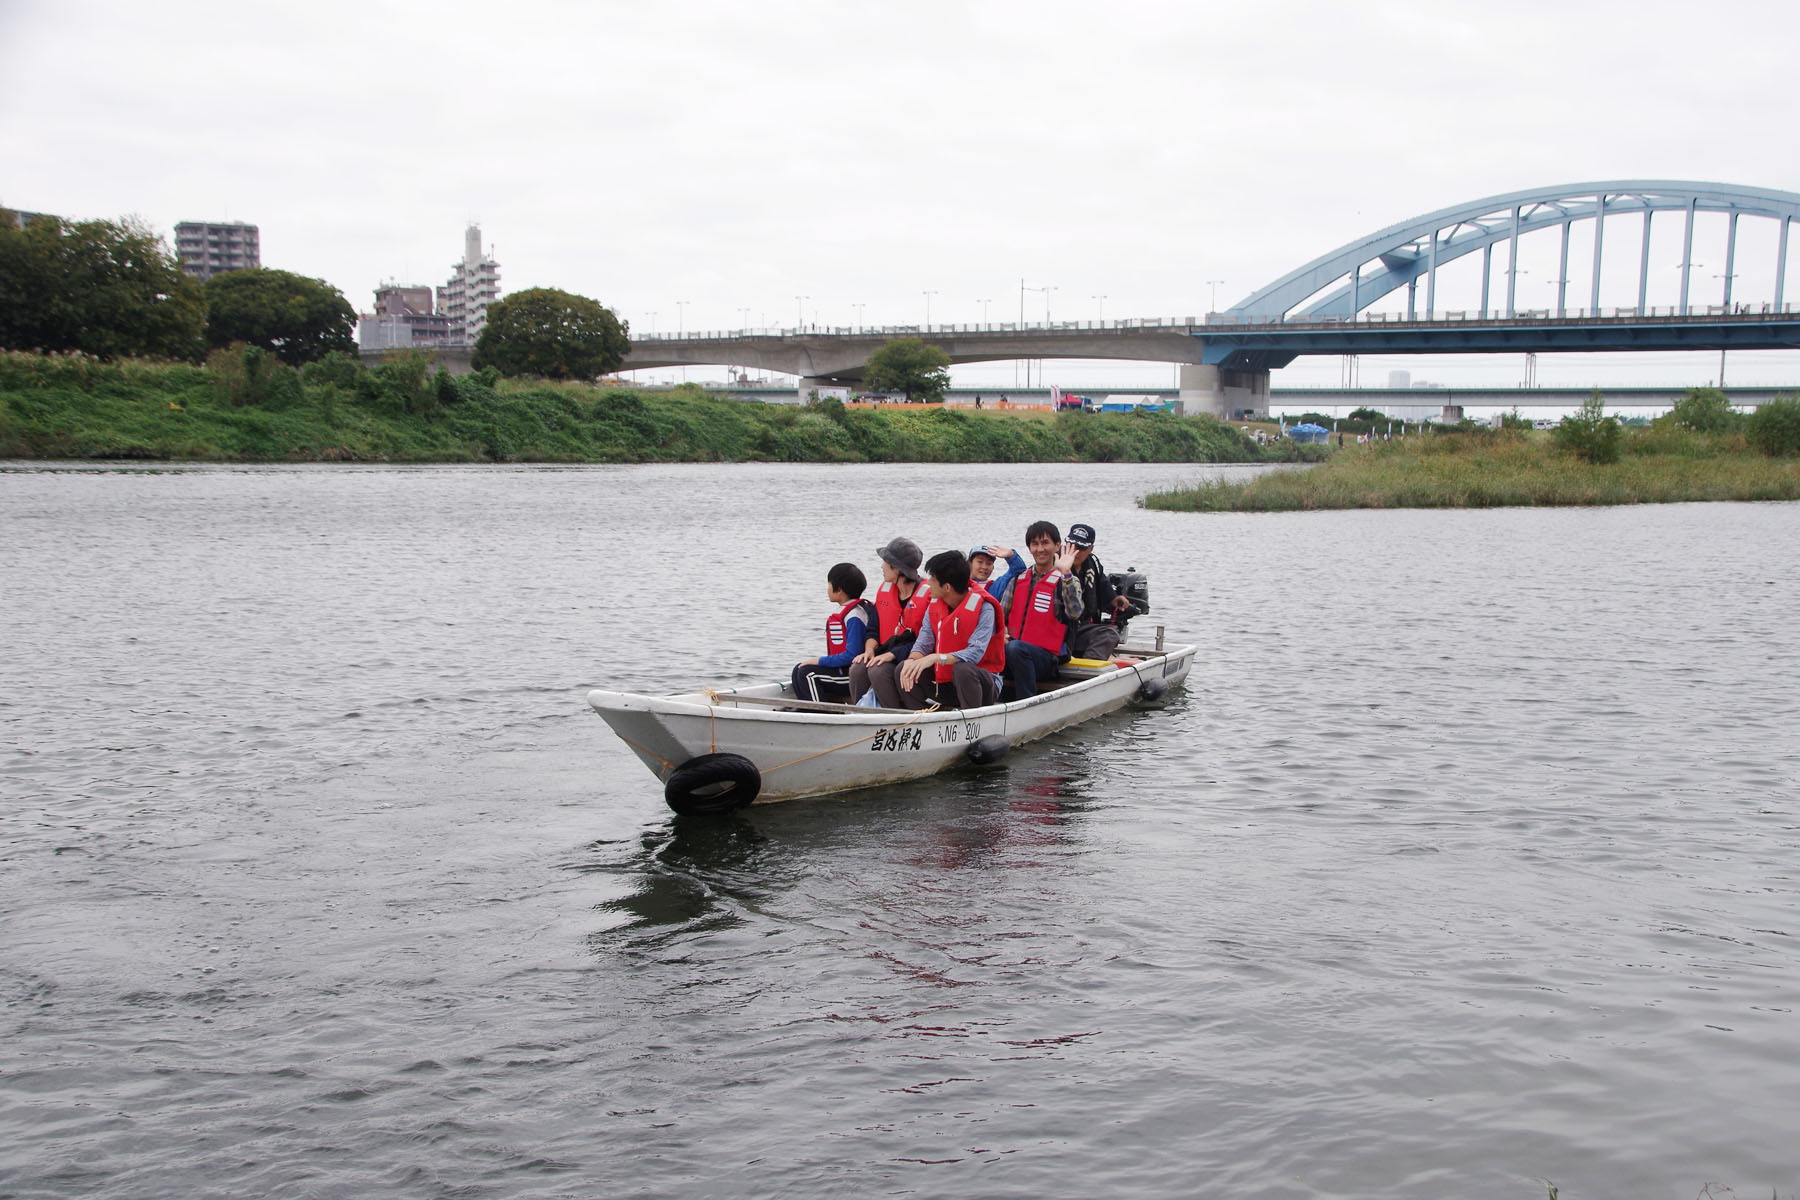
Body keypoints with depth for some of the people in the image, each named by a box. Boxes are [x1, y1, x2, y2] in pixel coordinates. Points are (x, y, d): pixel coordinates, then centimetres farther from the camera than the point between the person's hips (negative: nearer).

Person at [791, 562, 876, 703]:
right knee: (799, 669, 9)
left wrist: (820, 661, -16)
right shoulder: (845, 611, 14)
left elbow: (851, 655, -23)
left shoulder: (854, 615, -17)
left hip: (854, 675, -11)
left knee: (807, 673, -18)